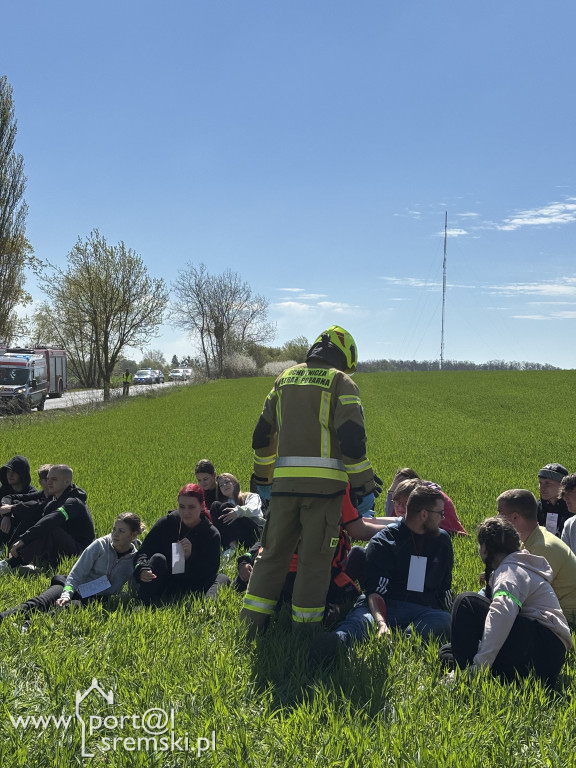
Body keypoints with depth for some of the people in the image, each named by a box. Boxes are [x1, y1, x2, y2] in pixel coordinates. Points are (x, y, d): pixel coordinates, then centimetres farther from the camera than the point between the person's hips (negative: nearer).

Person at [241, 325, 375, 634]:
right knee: (315, 556, 4)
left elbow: (262, 435, 20)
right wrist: (364, 488, -3)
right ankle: (305, 627, 10)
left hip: (285, 480, 5)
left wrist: (263, 480, 30)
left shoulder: (285, 378, 17)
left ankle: (251, 621, 16)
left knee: (274, 551, 14)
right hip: (324, 481, -4)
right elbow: (352, 439, -10)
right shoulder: (340, 381, 1)